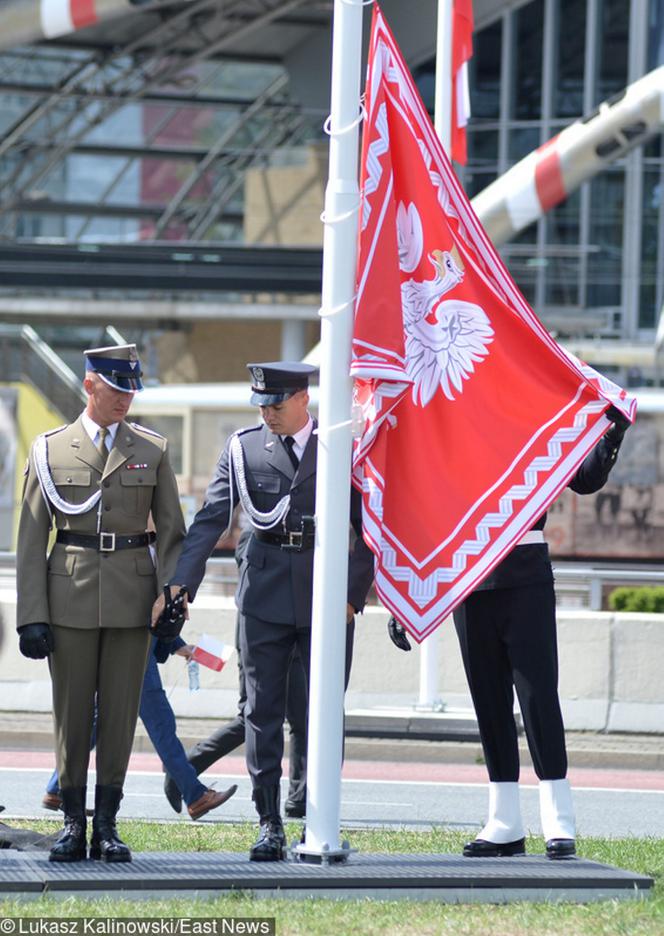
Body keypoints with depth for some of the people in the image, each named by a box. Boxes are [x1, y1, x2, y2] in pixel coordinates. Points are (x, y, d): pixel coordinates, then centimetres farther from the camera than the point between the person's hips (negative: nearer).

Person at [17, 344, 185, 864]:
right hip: (70, 596, -1)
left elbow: (171, 532, 9)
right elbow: (31, 538, 2)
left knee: (121, 712, 1)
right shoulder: (50, 449, 4)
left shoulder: (153, 449, 7)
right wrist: (31, 615, -5)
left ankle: (107, 825, 8)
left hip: (131, 597, 1)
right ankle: (73, 823, 10)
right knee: (72, 713, 2)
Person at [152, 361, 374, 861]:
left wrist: (353, 592, -5)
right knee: (263, 710, 1)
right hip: (265, 594, 1)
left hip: (326, 591, -1)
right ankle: (270, 824, 7)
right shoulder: (243, 448, 4)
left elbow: (369, 528, 4)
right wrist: (180, 585, -13)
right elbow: (210, 519, -1)